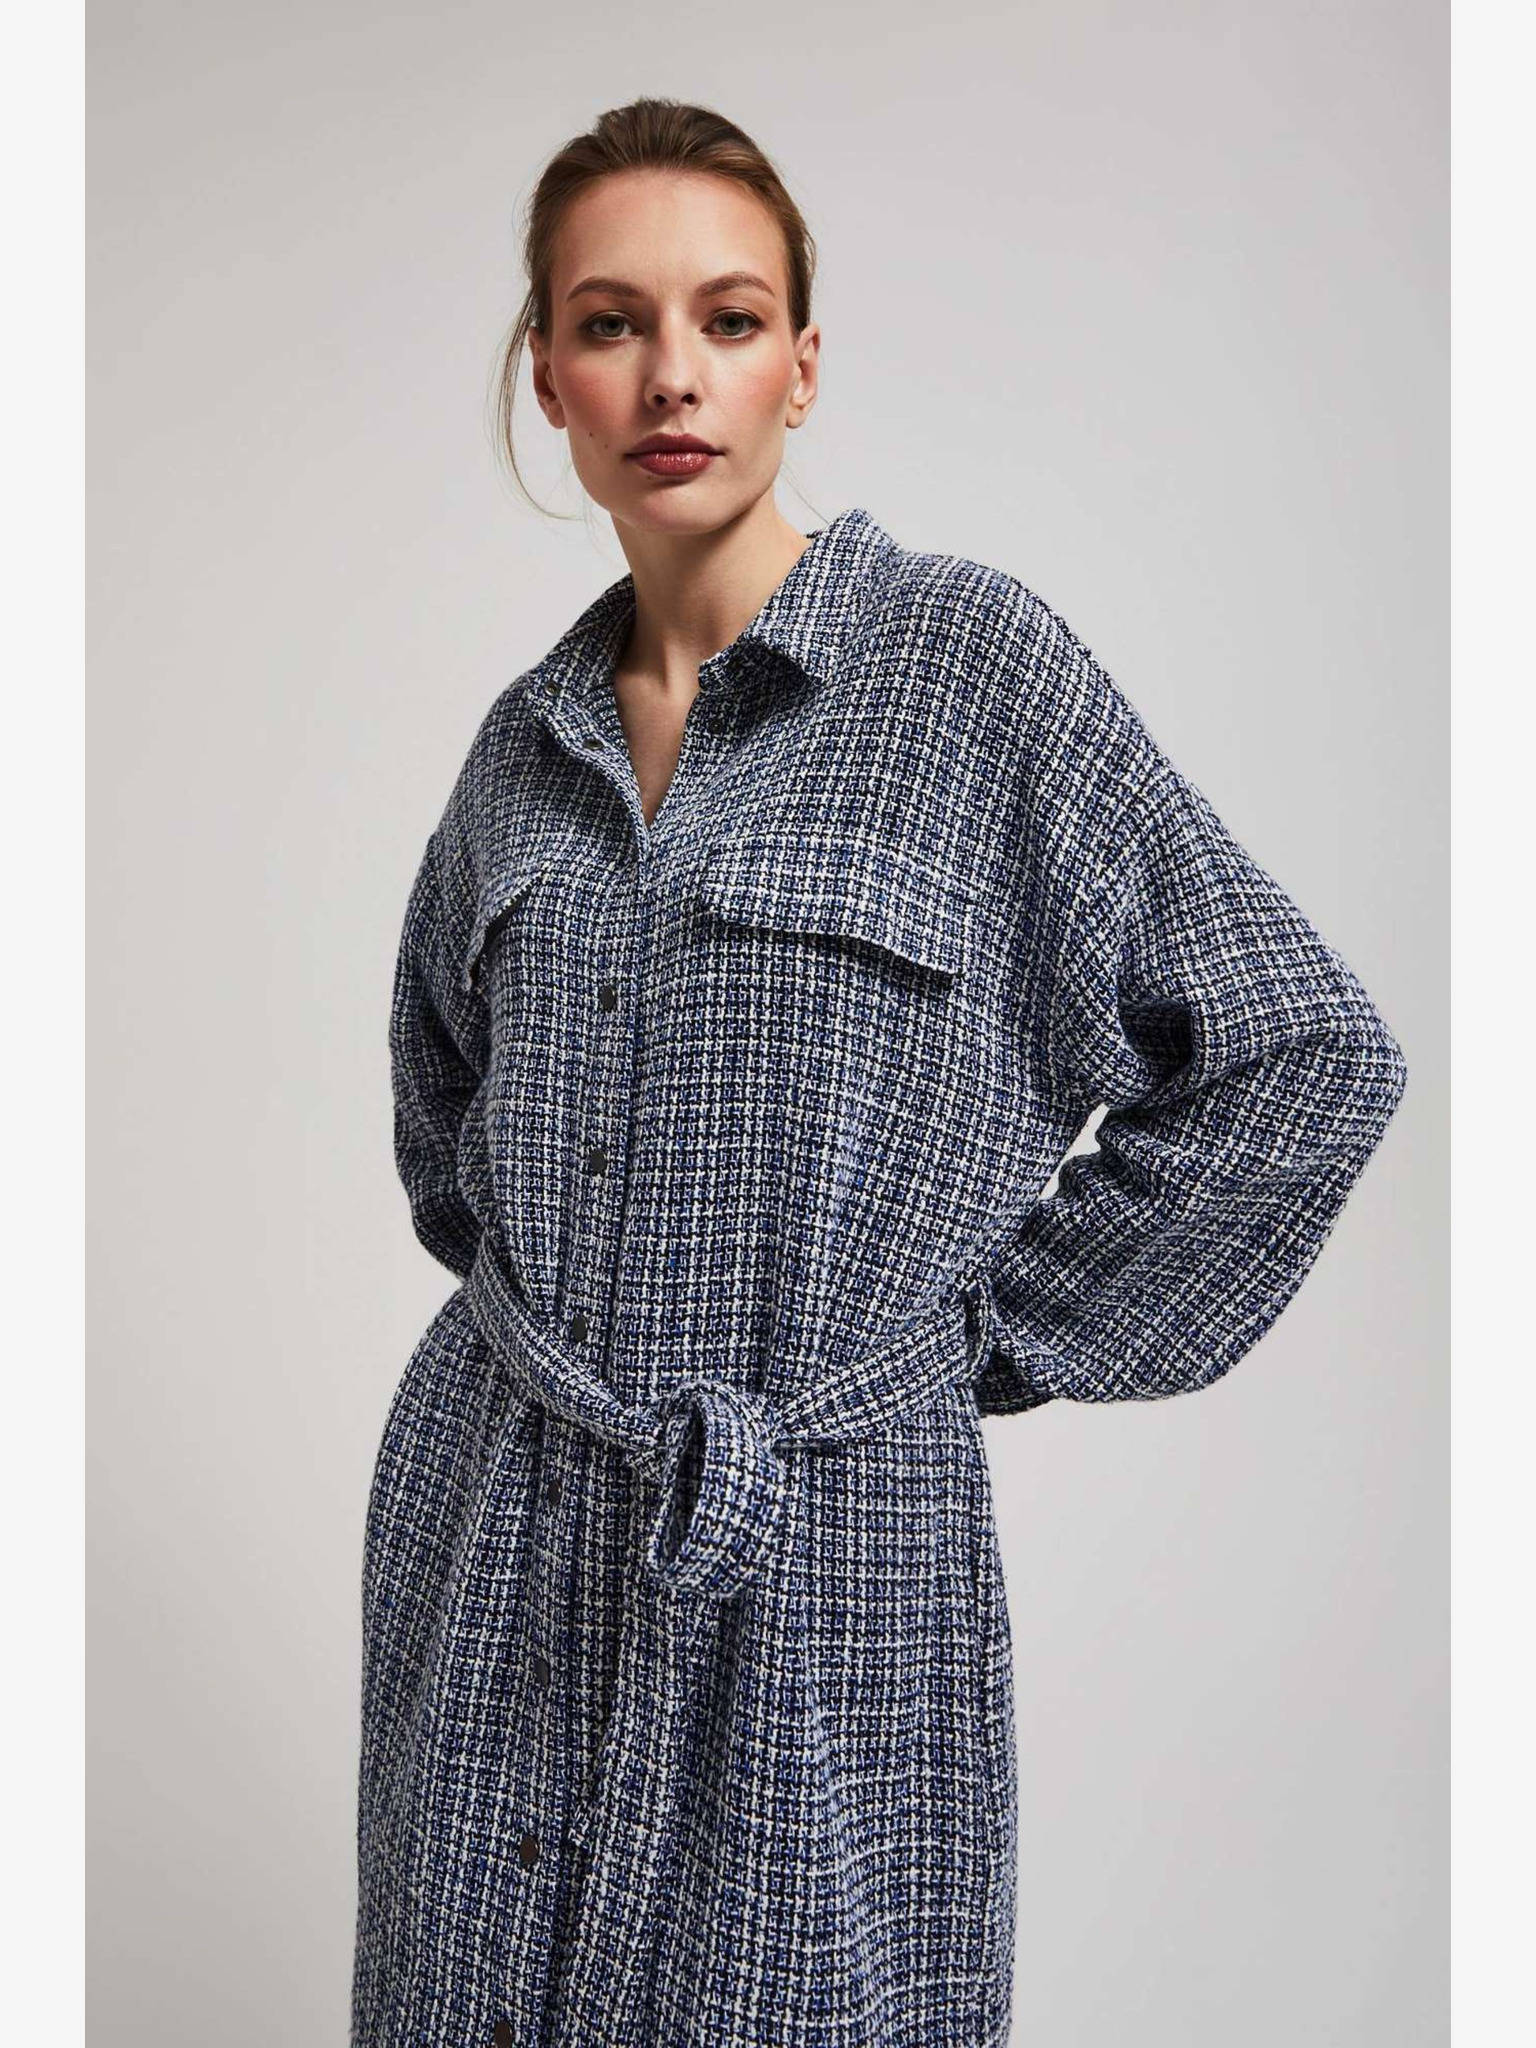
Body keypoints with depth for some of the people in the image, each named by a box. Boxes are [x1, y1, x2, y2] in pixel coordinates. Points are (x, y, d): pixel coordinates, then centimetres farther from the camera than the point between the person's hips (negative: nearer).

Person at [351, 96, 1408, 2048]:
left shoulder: (970, 656, -8)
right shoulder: (529, 735, 8)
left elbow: (1298, 1057, -8)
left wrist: (993, 1331, -5)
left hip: (824, 1553, -4)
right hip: (489, 1543, 5)